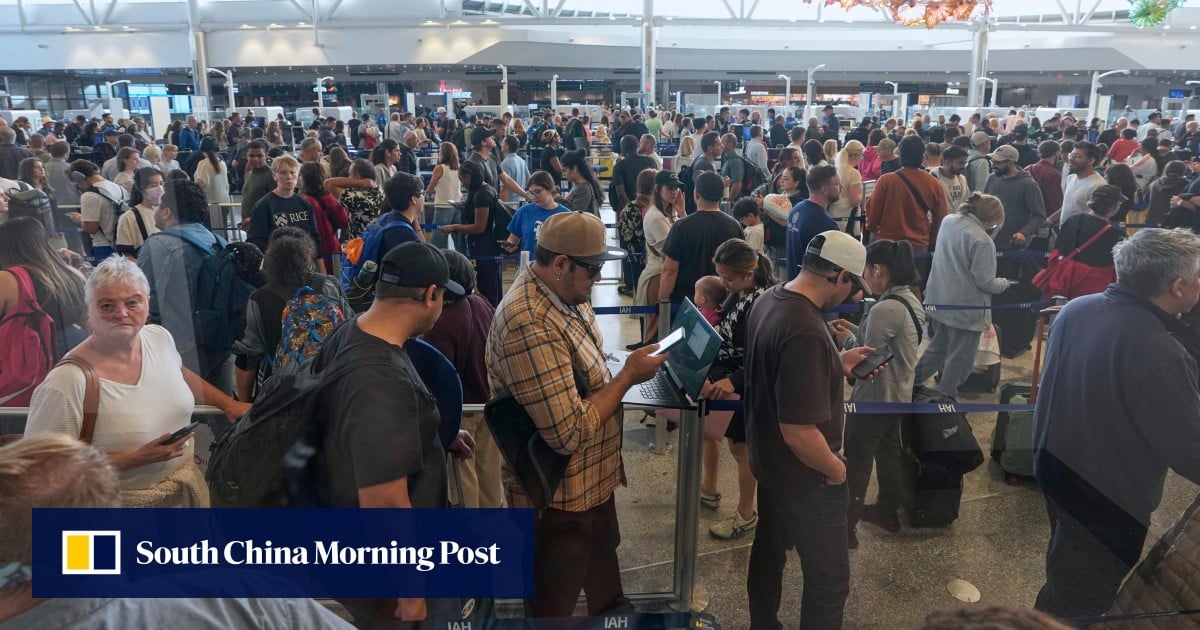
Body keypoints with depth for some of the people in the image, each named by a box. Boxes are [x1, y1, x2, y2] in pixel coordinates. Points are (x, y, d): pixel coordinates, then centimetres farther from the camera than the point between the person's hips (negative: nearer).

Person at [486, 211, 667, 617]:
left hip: (590, 478, 10)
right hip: (558, 496, -9)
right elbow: (569, 434, -32)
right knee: (554, 605, 16)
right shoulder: (530, 325, -33)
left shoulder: (564, 294, -1)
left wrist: (624, 370, -3)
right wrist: (628, 376, -22)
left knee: (602, 555, 33)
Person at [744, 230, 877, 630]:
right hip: (804, 476, -10)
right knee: (830, 577, 10)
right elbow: (799, 433, -32)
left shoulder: (769, 299, -3)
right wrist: (836, 469, -15)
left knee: (768, 551, 25)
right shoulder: (806, 332, -33)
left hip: (767, 459, 10)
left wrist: (836, 366, 11)